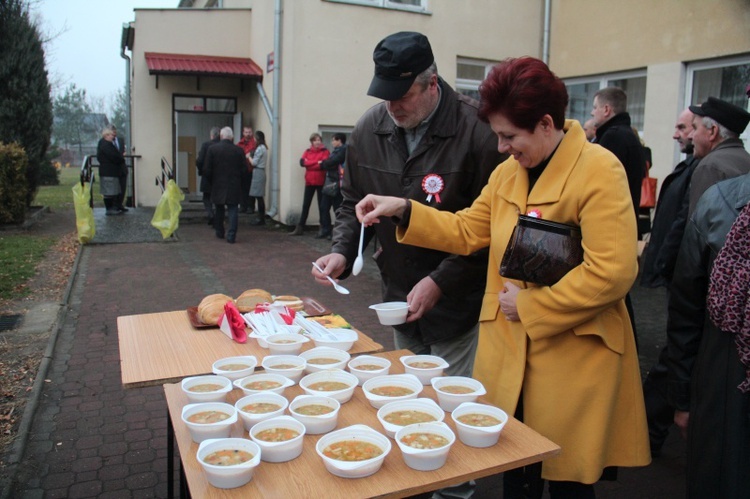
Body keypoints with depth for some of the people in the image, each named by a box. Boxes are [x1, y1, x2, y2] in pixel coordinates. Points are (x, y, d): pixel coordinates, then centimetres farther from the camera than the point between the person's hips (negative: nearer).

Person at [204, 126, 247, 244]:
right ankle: (231, 236, -4)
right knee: (232, 210, 2)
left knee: (219, 210, 18)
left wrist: (212, 180, 10)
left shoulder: (212, 149, -6)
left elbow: (207, 169, -7)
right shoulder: (239, 150, -6)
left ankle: (219, 232, 29)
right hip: (234, 186, -1)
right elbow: (244, 169, -5)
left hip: (217, 186, 1)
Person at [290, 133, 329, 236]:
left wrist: (309, 163, -10)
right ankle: (299, 228, 11)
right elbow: (302, 162, -8)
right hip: (309, 182, 4)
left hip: (321, 182, -3)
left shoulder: (325, 151, -1)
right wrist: (317, 162, -14)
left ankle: (323, 229, 10)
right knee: (305, 205, 7)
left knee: (321, 206, 4)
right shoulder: (307, 151, 9)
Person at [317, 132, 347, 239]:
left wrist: (322, 163, 1)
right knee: (324, 207, 8)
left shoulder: (343, 150, -8)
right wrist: (323, 164, -1)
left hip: (337, 184, -9)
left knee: (337, 208, -4)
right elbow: (330, 163, 18)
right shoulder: (337, 151, 22)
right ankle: (325, 230, 14)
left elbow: (332, 162, -16)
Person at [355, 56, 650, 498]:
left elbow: (612, 273, -22)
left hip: (573, 358, -6)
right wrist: (402, 210, -2)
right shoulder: (508, 172, 7)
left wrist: (530, 306, -16)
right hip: (508, 353, 6)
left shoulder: (599, 171, -15)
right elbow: (466, 231, 10)